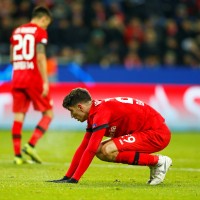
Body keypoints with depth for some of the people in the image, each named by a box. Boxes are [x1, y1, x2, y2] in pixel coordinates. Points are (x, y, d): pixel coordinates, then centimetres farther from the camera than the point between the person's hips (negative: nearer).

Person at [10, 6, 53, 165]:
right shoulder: (40, 32, -4)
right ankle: (31, 146, -9)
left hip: (17, 78, 6)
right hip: (34, 78, -6)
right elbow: (40, 58, -14)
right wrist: (45, 82, -14)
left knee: (19, 116, 6)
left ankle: (18, 155, 2)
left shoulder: (16, 31, 15)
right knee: (48, 113, 5)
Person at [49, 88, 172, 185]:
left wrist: (74, 179, -20)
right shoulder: (95, 113, 11)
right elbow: (83, 148, 16)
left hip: (157, 133, -10)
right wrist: (67, 177, 13)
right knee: (100, 151, 6)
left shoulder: (101, 112, -19)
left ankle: (158, 161, -12)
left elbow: (91, 150, -23)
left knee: (108, 151, -23)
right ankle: (154, 165, 9)